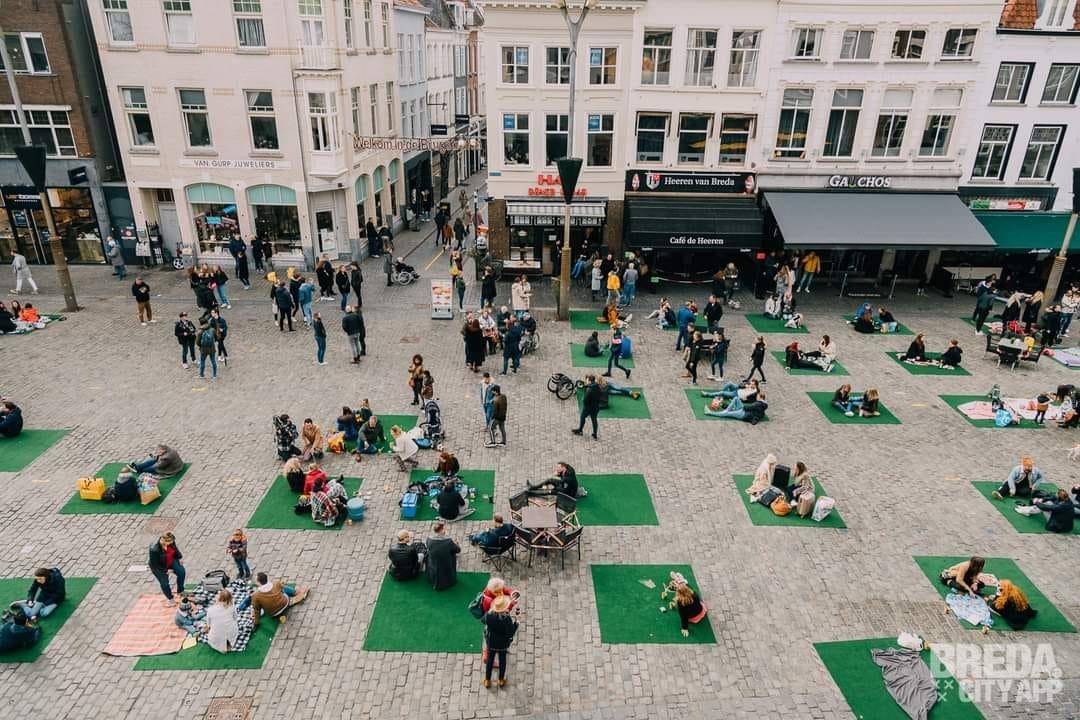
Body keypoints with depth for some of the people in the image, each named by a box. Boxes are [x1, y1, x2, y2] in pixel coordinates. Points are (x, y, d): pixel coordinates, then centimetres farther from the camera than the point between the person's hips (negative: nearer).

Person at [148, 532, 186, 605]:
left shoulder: (171, 542, -23)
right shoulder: (154, 550, -38)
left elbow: (175, 549, 3)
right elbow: (154, 564, -26)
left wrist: (180, 557, -4)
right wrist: (165, 570, -21)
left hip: (171, 561, 5)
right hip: (159, 567, -5)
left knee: (181, 572, -7)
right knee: (164, 583, -1)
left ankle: (180, 591, 17)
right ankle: (169, 598, 28)